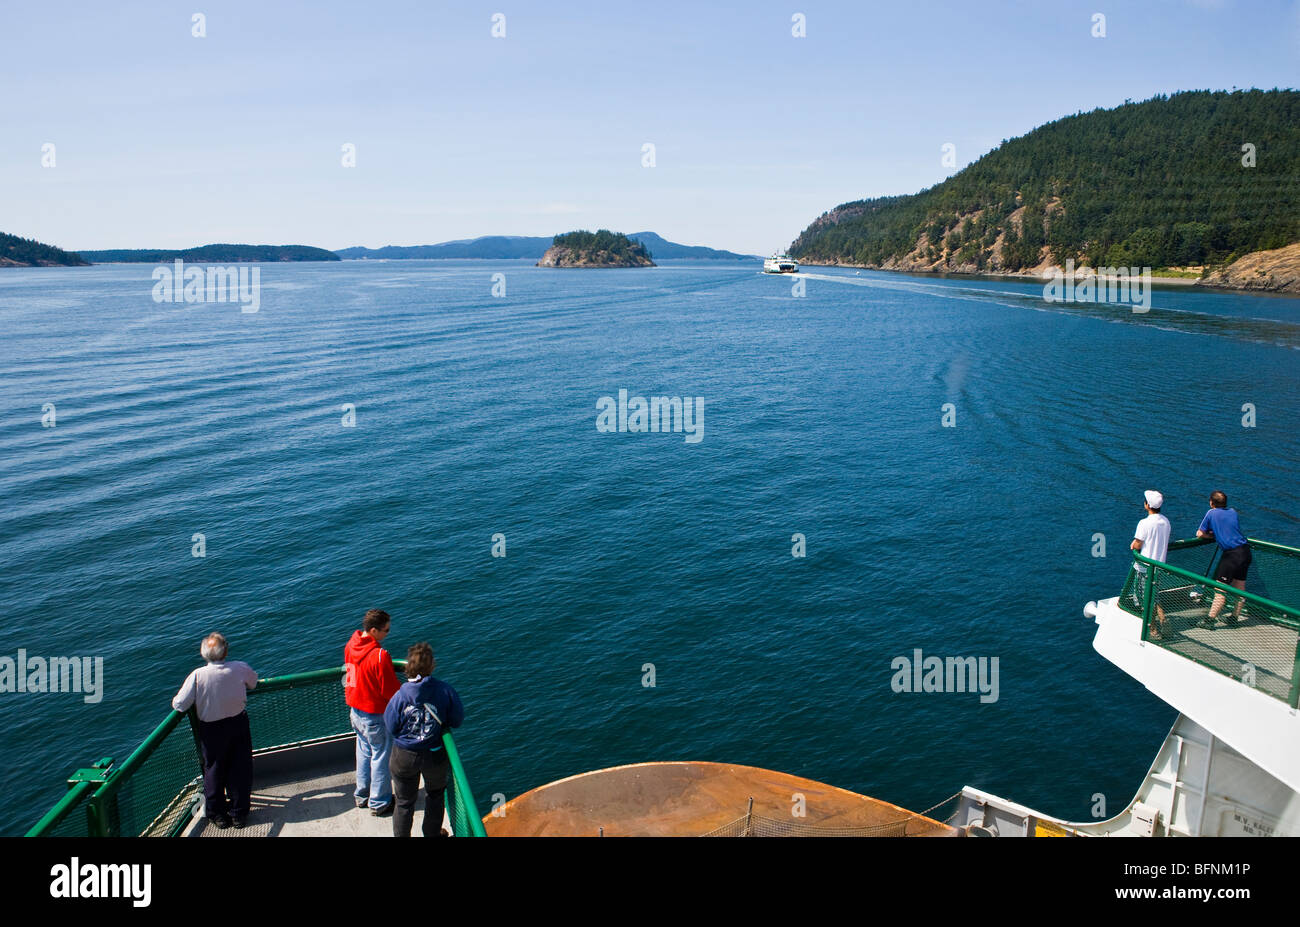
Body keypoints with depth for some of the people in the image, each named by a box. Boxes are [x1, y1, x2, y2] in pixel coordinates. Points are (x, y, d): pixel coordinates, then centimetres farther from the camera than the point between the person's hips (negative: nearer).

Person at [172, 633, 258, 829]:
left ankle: (217, 814, 29)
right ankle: (239, 813, 23)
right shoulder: (240, 668, -16)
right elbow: (253, 683, 6)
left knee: (214, 770, 17)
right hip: (238, 724, 1)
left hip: (211, 730, -1)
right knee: (240, 769, 14)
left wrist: (175, 701, 7)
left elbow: (180, 705, -16)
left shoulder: (198, 675, -22)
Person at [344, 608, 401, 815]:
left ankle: (362, 795, 38)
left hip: (355, 710, 8)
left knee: (364, 752, 24)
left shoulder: (350, 646, -4)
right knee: (380, 756, 9)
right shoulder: (379, 656, -29)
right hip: (375, 716, -8)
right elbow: (391, 690, -21)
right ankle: (379, 803, 22)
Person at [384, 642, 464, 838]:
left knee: (404, 802, 20)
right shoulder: (445, 691, -20)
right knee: (435, 795, 27)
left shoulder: (401, 695, -21)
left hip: (405, 756, -1)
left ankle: (401, 835, 34)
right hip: (435, 754, 1)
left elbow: (391, 727, -10)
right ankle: (433, 833, 44)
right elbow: (457, 720, -9)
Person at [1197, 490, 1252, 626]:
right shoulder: (1233, 512, 13)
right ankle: (1235, 617, 24)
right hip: (1245, 552, 7)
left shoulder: (1212, 513, -4)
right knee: (1240, 588, 14)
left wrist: (1212, 535, 17)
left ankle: (1210, 619, -6)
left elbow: (1200, 534, 0)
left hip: (1231, 554, -7)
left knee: (1221, 589, -6)